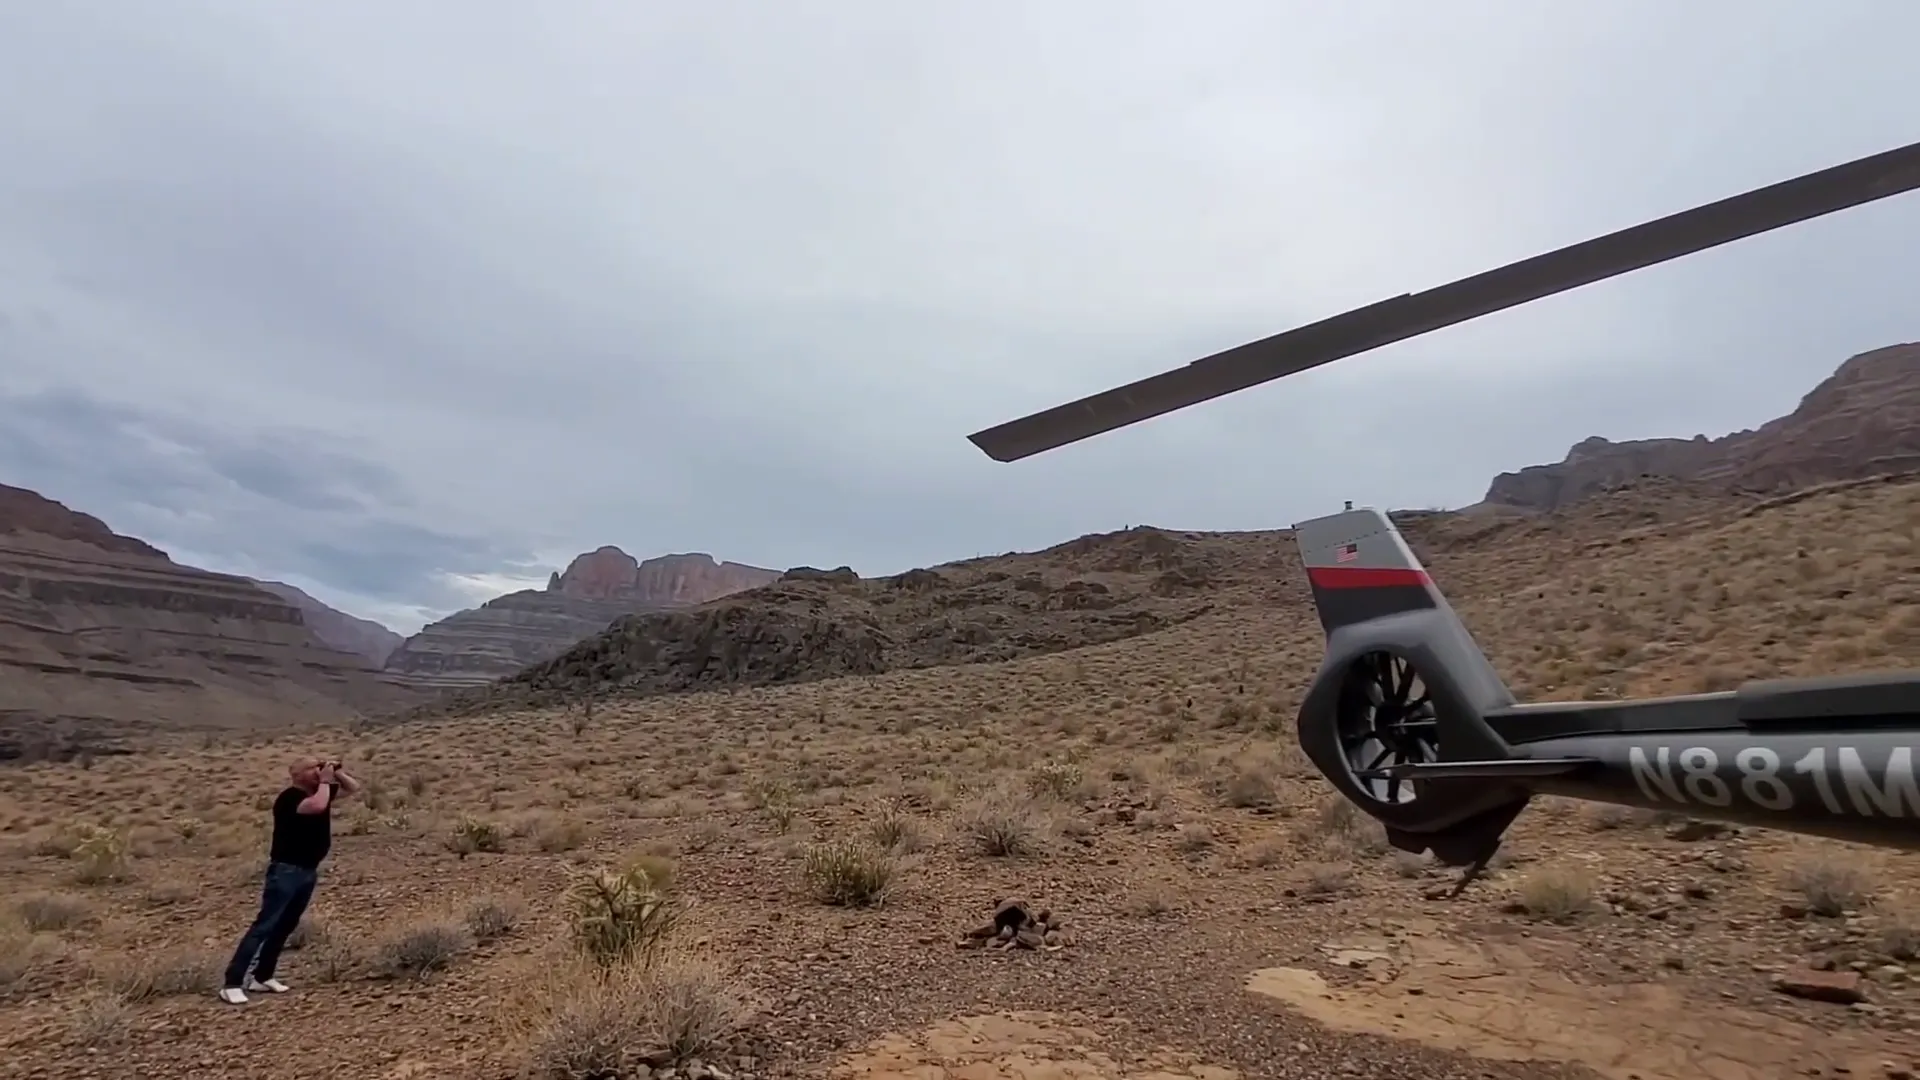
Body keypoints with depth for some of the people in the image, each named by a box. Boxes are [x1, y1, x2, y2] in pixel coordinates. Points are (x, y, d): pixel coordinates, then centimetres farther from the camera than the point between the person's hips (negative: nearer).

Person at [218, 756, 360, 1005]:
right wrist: (325, 781, -23)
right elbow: (317, 806, -38)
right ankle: (232, 983, -6)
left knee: (285, 927, 13)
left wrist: (337, 774, -1)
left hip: (308, 871, 8)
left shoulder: (320, 791, 6)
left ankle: (261, 977, 21)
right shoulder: (289, 798, -18)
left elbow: (354, 788, 17)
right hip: (286, 870, -8)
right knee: (265, 925, -9)